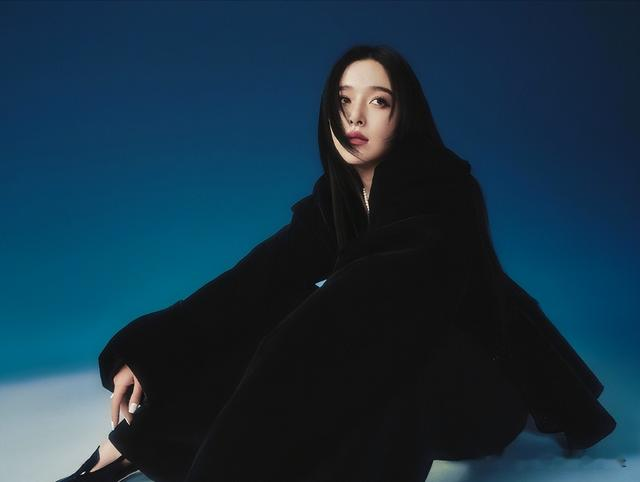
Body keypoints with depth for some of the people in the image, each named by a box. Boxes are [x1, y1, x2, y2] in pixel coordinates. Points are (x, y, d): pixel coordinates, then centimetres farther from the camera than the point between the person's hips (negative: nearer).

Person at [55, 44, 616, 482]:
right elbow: (257, 281, -13)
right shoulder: (333, 198, -1)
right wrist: (145, 352, -22)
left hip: (474, 390, -6)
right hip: (371, 381, 6)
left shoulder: (444, 189, -15)